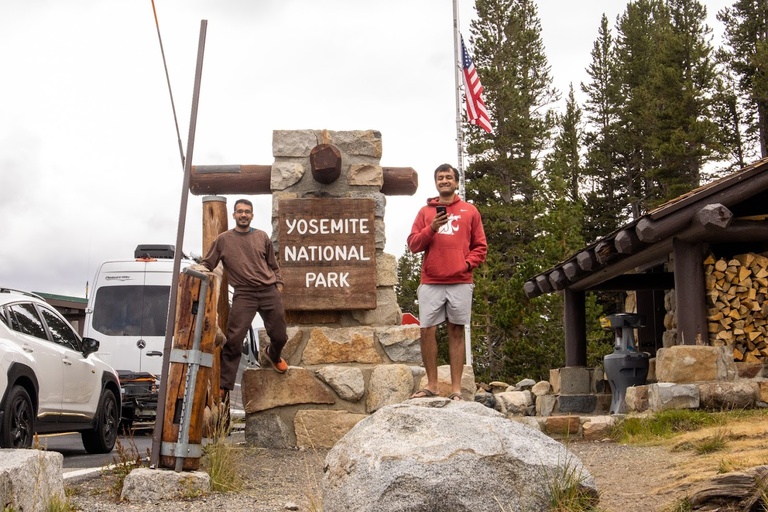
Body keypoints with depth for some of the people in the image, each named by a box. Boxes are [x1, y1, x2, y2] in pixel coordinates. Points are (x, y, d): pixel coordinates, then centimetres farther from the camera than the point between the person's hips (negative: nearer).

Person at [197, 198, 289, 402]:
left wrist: (278, 284, 11)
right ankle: (223, 386, -7)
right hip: (244, 294, -2)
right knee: (234, 340, -11)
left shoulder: (262, 237, 12)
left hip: (269, 292, 3)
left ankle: (272, 355, 46)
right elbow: (206, 265, 8)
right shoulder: (223, 239, 5)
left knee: (280, 337, 9)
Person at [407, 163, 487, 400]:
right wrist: (431, 228, -8)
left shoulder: (470, 211, 13)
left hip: (460, 282, -1)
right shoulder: (425, 211, 14)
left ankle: (456, 388, 0)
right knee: (427, 331, -4)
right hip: (430, 283, 1)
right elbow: (413, 244, 7)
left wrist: (467, 263, -6)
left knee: (456, 331, -1)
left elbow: (480, 247, 11)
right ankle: (431, 384, 6)